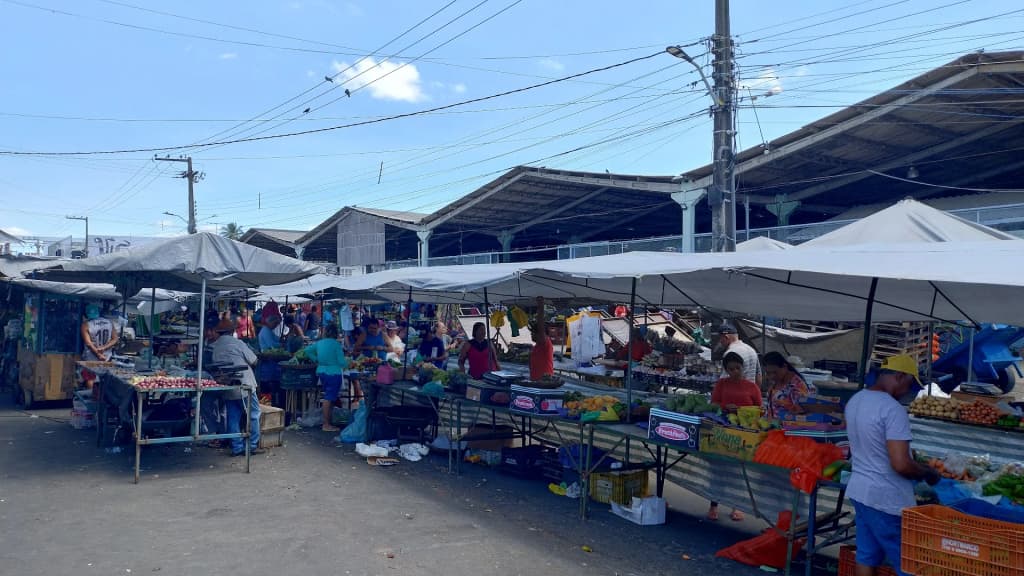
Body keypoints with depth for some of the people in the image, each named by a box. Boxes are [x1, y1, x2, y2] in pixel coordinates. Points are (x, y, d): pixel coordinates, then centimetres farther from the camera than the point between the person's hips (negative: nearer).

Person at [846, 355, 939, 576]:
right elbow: (901, 465, -26)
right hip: (887, 500, -8)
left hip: (860, 490, 8)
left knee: (867, 556, 15)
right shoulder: (893, 409, -22)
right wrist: (928, 473, -6)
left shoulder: (855, 400, 6)